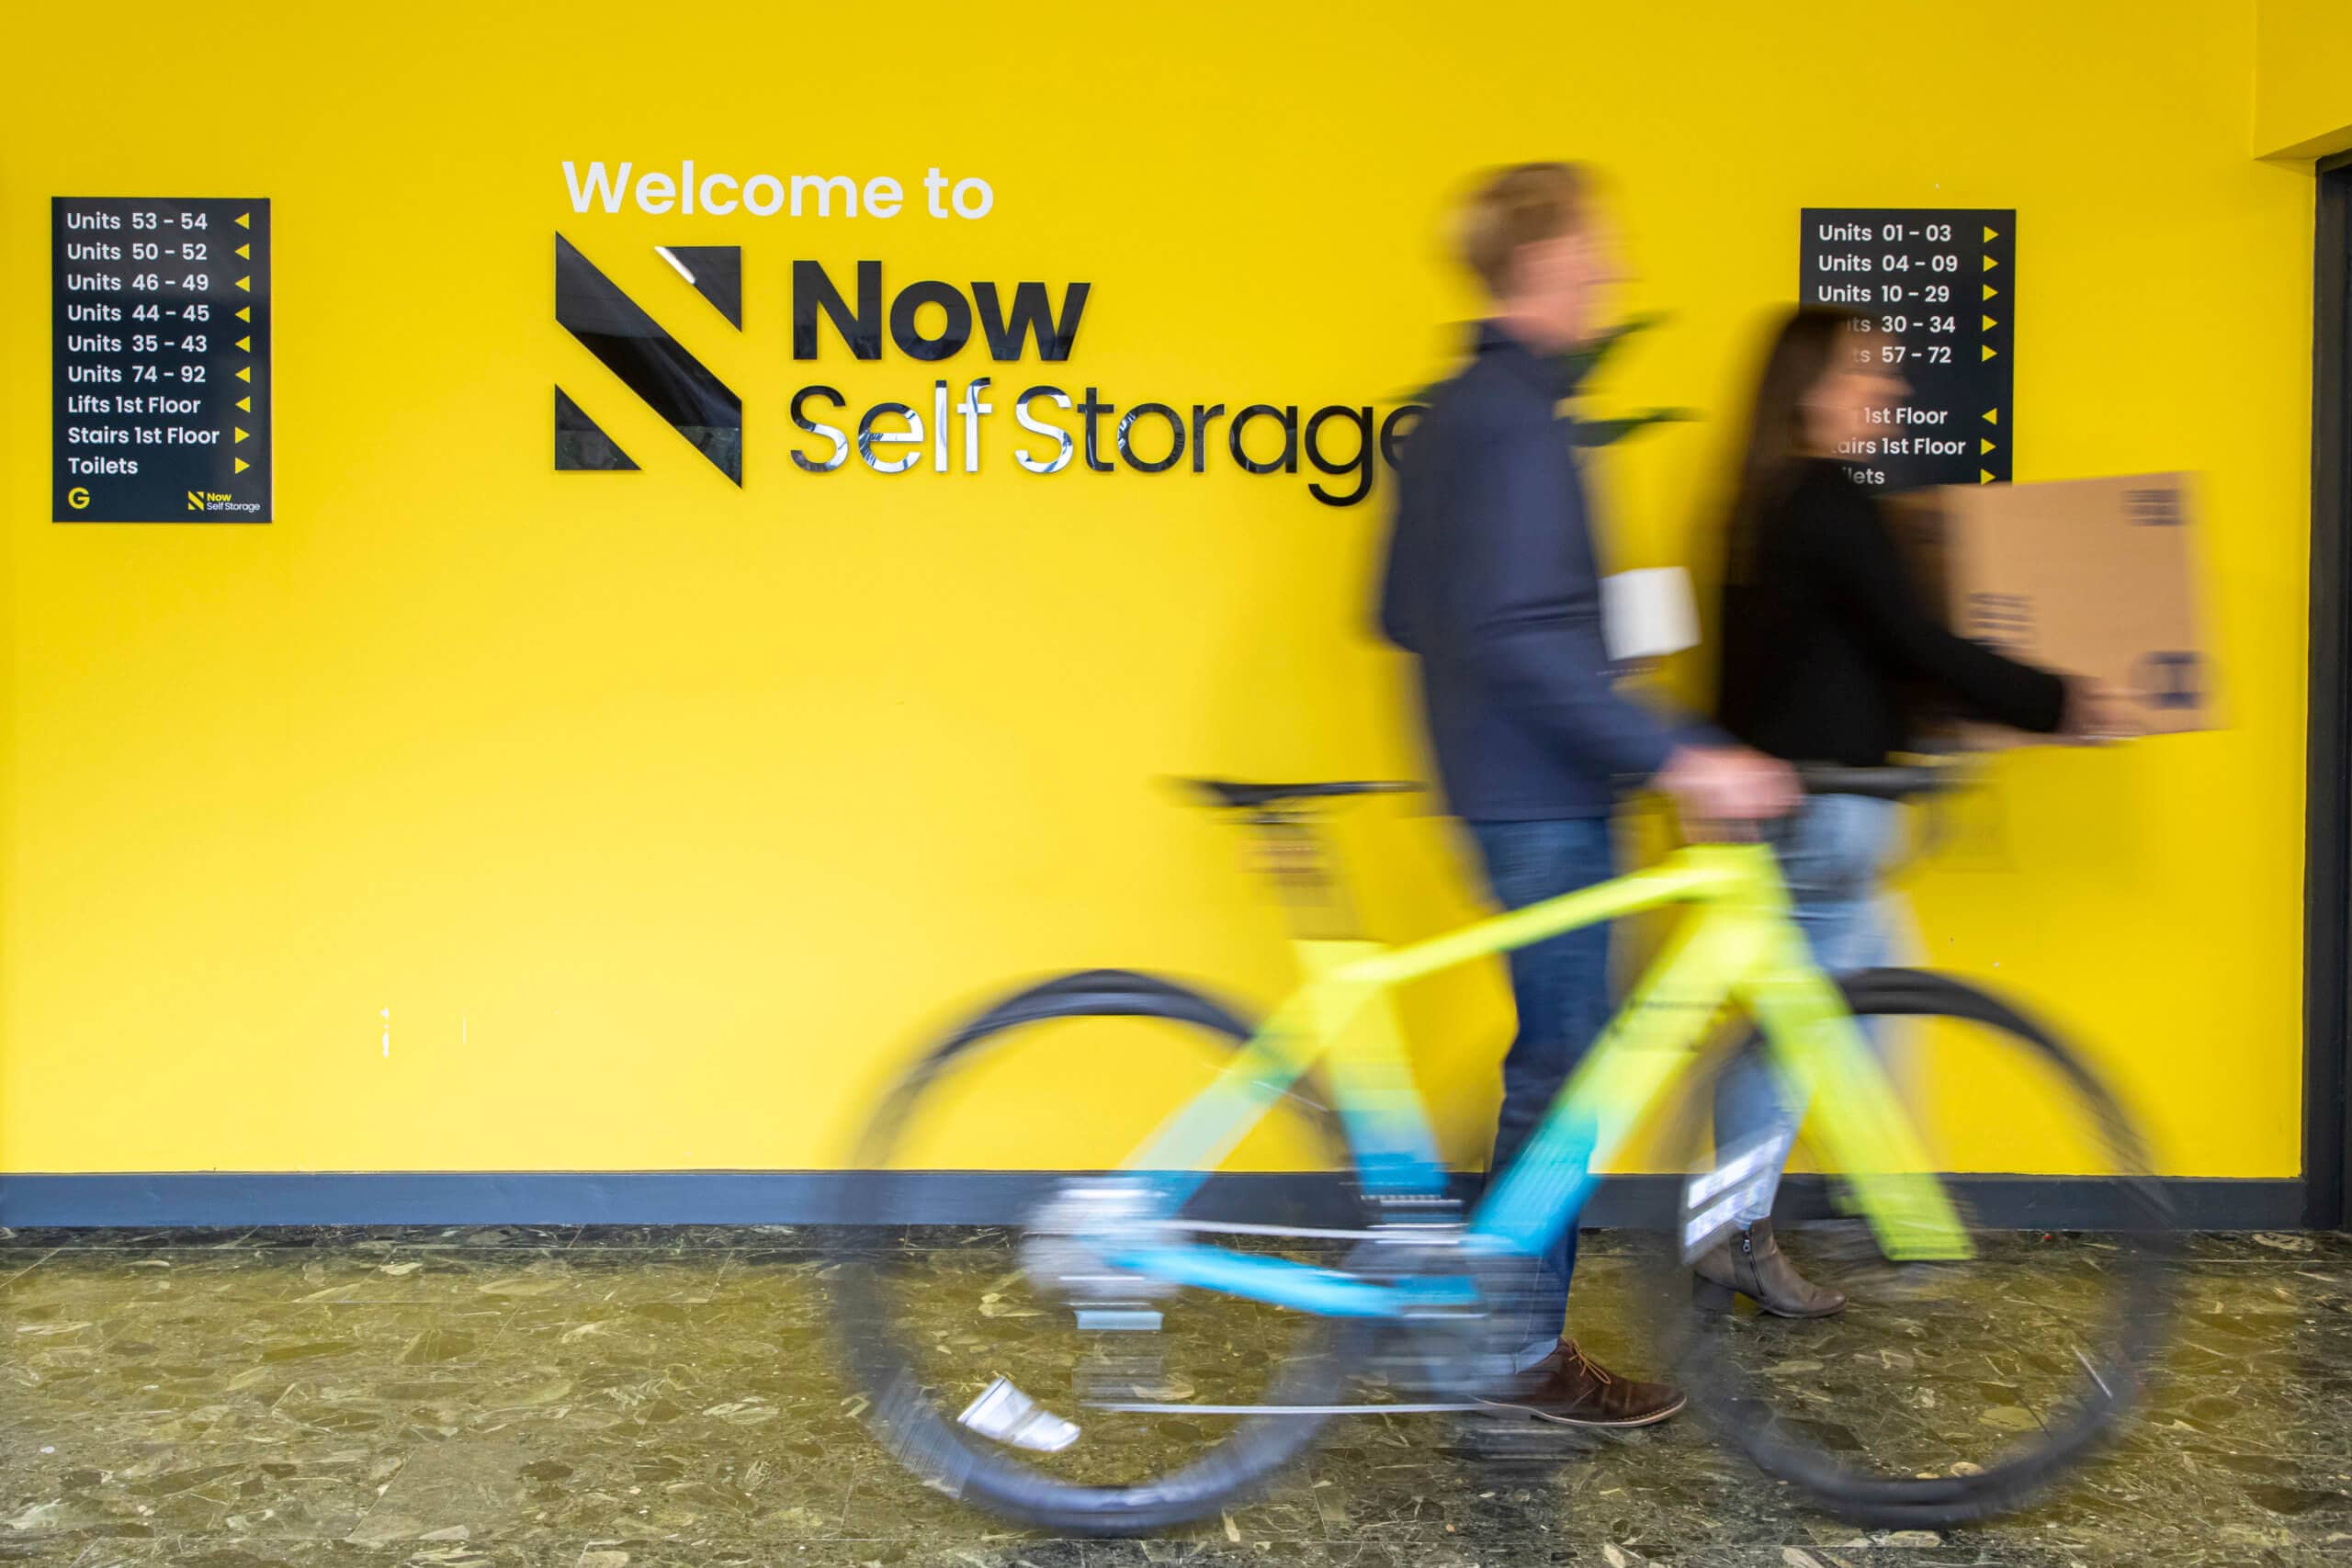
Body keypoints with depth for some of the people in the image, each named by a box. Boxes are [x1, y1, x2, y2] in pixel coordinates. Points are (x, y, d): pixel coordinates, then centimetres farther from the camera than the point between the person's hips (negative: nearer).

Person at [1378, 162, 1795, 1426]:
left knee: (1559, 1051, 18)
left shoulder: (1452, 412, 14)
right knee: (1564, 1061, 0)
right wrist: (1677, 756, -29)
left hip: (1505, 785, 10)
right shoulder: (1517, 420, -18)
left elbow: (1404, 612, 19)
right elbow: (1523, 635, -28)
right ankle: (1527, 1355, 13)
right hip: (1544, 796, -10)